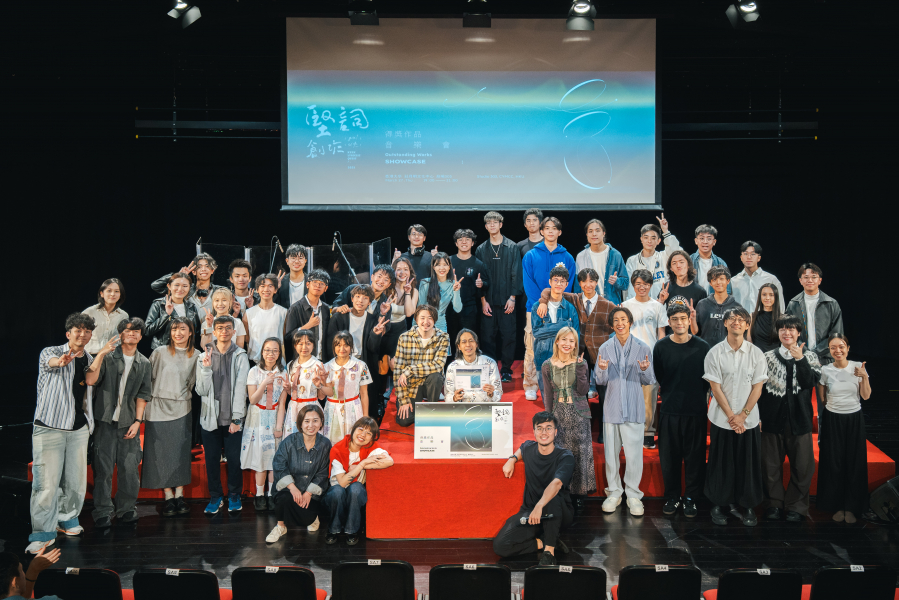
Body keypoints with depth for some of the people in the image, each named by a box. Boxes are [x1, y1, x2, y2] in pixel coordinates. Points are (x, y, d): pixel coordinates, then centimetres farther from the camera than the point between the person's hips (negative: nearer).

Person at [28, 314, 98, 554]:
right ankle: (43, 533, -1)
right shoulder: (51, 352, -5)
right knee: (47, 481, -10)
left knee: (76, 479, 9)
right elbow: (50, 361, -29)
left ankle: (67, 520, 29)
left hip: (79, 428, 5)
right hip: (50, 427, -5)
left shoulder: (90, 360, 14)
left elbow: (91, 380, 1)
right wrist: (61, 360, -52)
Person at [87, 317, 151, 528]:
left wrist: (137, 421, 0)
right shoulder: (108, 357, 3)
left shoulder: (144, 364, 10)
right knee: (103, 467, -2)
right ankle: (103, 511, 8)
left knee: (130, 467, -1)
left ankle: (126, 507, 15)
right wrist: (101, 354, -21)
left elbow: (143, 394, 9)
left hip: (129, 423, 2)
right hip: (105, 420, -2)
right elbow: (91, 380, -11)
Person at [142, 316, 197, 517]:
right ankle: (168, 497, 7)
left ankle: (180, 495, 10)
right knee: (161, 452, -1)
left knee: (181, 452, 1)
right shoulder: (160, 352, -1)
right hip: (158, 408, -2)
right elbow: (148, 377, 1)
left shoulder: (194, 356, 6)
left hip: (181, 409, 2)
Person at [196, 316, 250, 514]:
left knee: (234, 458, 2)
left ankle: (234, 495, 20)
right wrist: (206, 368, -14)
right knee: (211, 459, 6)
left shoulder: (240, 356, 1)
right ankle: (215, 496, 22)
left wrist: (237, 418, -8)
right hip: (210, 417, 1)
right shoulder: (204, 357, 5)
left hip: (232, 418, -1)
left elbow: (241, 388, -4)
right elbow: (201, 390, 1)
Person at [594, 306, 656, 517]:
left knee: (634, 453, -3)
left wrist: (646, 370, -17)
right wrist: (601, 370, -16)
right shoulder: (605, 348, 6)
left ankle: (633, 495, 10)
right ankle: (614, 493, 19)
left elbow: (649, 381, 4)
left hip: (633, 407, -1)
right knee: (611, 452, 6)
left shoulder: (643, 348, 2)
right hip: (611, 407, 2)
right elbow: (600, 381, 6)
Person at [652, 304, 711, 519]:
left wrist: (701, 397, 2)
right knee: (669, 456, 6)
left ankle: (691, 497, 19)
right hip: (669, 410, 1)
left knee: (695, 457, 5)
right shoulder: (661, 346, 1)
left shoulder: (702, 346, -1)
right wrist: (670, 394, 6)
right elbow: (656, 377, 8)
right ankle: (672, 496, 21)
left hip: (696, 410, 0)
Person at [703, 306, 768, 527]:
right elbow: (715, 387, -5)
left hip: (748, 420, 1)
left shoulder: (756, 354, 0)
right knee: (721, 464, 6)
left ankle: (748, 507, 18)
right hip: (722, 418, -1)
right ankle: (720, 505, 19)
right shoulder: (715, 353, -3)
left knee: (748, 464, 4)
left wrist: (742, 415, -9)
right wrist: (731, 416, -10)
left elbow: (757, 387, -1)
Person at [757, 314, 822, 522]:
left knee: (802, 465, 3)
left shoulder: (810, 356, 4)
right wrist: (758, 417, 2)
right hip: (773, 418, 0)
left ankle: (796, 505, 17)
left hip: (799, 418, 0)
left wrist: (800, 359, -18)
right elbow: (760, 388, 6)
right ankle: (775, 503, 20)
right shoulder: (768, 357, 5)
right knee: (771, 464, 5)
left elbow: (810, 382, -10)